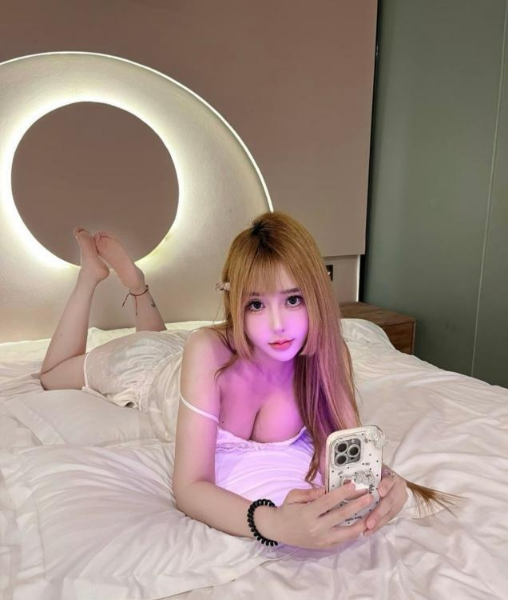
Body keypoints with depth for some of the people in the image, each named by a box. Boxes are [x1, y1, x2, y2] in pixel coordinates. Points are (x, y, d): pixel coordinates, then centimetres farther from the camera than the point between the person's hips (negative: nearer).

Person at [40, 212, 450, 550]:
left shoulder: (328, 351, -37)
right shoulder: (208, 350, -47)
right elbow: (188, 488, -48)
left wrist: (380, 479, -55)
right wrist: (274, 523, -66)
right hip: (165, 366, -3)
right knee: (52, 376, 25)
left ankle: (133, 279, 45)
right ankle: (94, 271, 31)